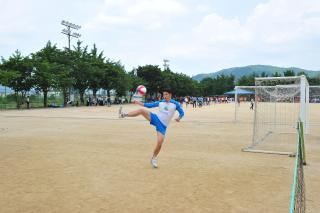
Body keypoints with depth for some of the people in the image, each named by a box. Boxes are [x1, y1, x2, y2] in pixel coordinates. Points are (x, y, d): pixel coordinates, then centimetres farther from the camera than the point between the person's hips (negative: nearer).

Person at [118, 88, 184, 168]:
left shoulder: (175, 104, -1)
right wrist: (139, 103, 3)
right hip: (155, 118, 2)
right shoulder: (160, 102, 7)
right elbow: (149, 105, 14)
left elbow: (182, 113, 5)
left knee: (160, 143, -13)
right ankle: (124, 115, -18)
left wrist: (179, 118, -18)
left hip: (163, 126, -2)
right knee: (142, 110, -21)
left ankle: (154, 158, 10)